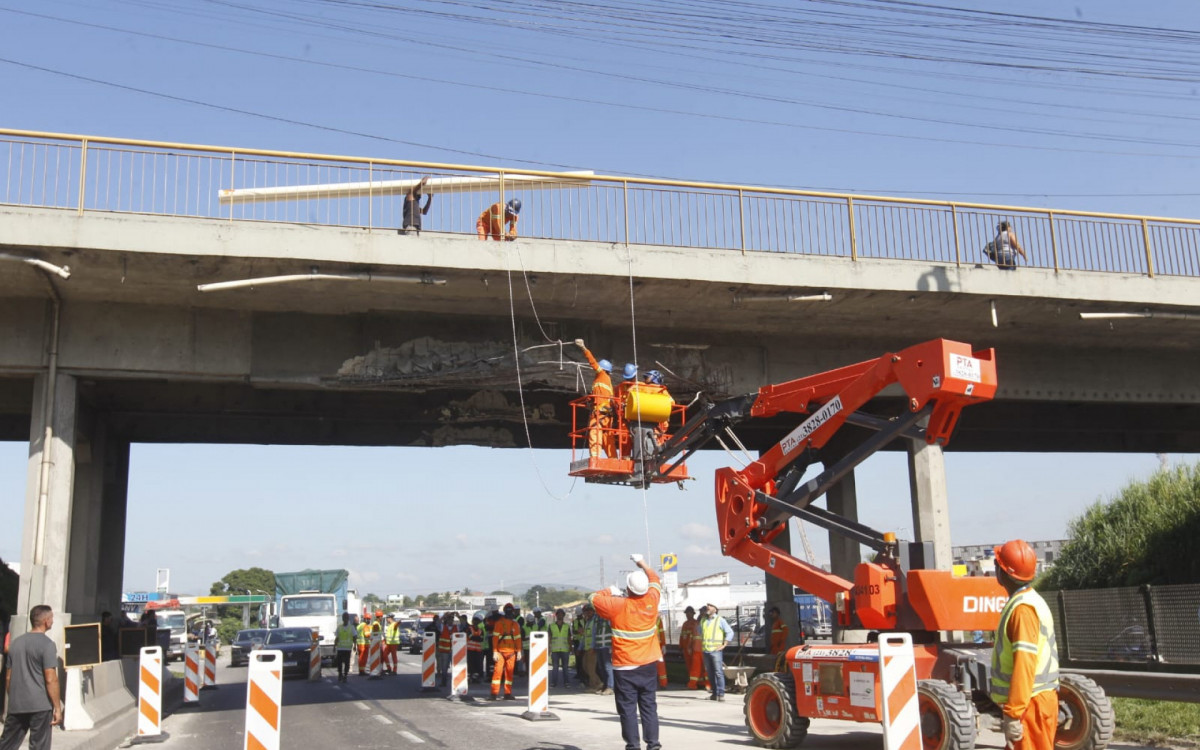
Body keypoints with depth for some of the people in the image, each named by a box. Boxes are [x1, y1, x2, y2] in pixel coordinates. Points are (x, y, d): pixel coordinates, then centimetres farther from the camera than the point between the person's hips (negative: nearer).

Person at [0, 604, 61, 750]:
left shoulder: (16, 642, 11)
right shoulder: (46, 644, -10)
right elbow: (51, 679, -15)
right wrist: (58, 708, -11)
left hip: (16, 705, 6)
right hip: (40, 705, -6)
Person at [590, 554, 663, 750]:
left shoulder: (618, 605, -14)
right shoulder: (651, 600, -4)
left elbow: (593, 598, 0)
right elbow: (655, 581, 17)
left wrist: (610, 591, 15)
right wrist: (642, 563, 29)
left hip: (624, 668, -4)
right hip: (649, 666, 4)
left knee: (628, 708, 2)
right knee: (649, 706, 10)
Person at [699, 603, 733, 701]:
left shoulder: (720, 620, -1)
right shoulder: (703, 620, 15)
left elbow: (730, 632, -3)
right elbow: (700, 632, 33)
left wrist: (723, 645, -7)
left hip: (716, 650, -5)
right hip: (706, 650, 5)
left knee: (718, 672, -10)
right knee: (710, 673, 7)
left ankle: (721, 694, -10)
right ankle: (715, 693, 13)